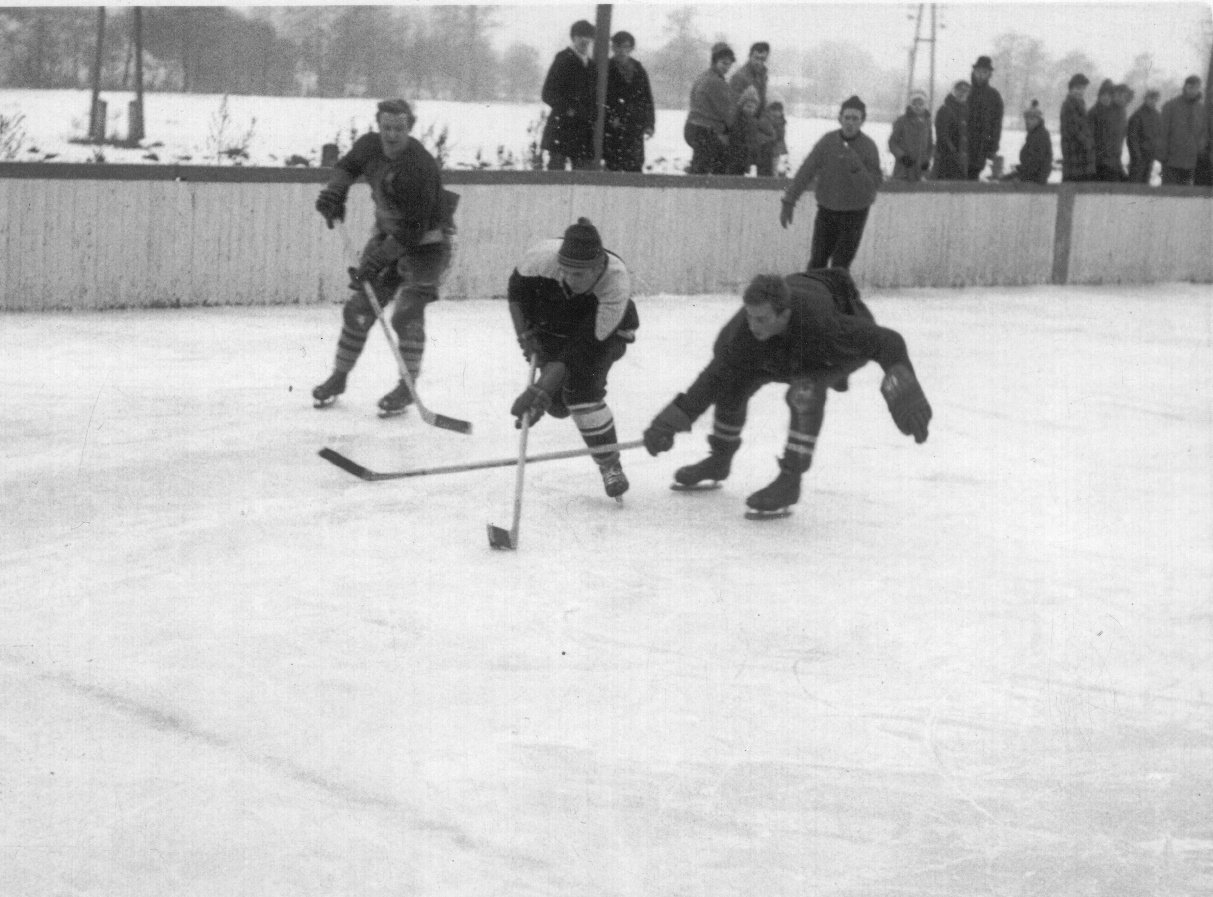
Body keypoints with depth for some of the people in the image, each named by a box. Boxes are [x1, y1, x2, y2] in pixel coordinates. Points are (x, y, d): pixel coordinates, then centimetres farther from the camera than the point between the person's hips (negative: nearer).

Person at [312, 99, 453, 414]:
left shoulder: (420, 166, -30)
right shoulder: (370, 146, -9)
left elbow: (414, 228, -30)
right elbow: (348, 165, 15)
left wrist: (380, 257, -32)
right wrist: (335, 190, -6)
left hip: (425, 242, -7)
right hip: (388, 234, 7)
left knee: (407, 313, -16)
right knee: (359, 306, 5)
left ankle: (406, 388, -4)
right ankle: (339, 377, 19)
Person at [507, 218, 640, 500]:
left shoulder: (617, 284, -39)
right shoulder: (542, 257, -34)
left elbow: (585, 349, -40)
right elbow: (517, 289, -9)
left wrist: (538, 391, -45)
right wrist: (525, 334, -16)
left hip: (606, 329, -3)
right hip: (552, 325, 3)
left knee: (582, 389, -25)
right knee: (558, 404, -8)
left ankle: (610, 466, -11)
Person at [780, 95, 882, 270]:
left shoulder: (868, 147, -10)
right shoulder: (828, 141, -5)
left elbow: (874, 185, -15)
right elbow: (806, 172, -2)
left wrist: (857, 168, -31)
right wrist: (788, 201, -5)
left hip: (855, 212, -2)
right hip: (827, 209, 2)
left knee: (840, 264, -5)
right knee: (817, 261, 7)